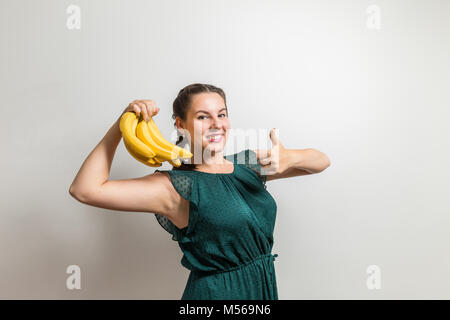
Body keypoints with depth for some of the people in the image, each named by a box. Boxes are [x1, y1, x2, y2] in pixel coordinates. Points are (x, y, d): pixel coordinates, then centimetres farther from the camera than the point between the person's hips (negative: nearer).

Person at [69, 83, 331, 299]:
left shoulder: (250, 165, -1)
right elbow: (85, 189, -22)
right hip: (214, 291, -5)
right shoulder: (176, 187, -16)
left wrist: (288, 159, -17)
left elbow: (321, 161, 5)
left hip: (265, 289, 6)